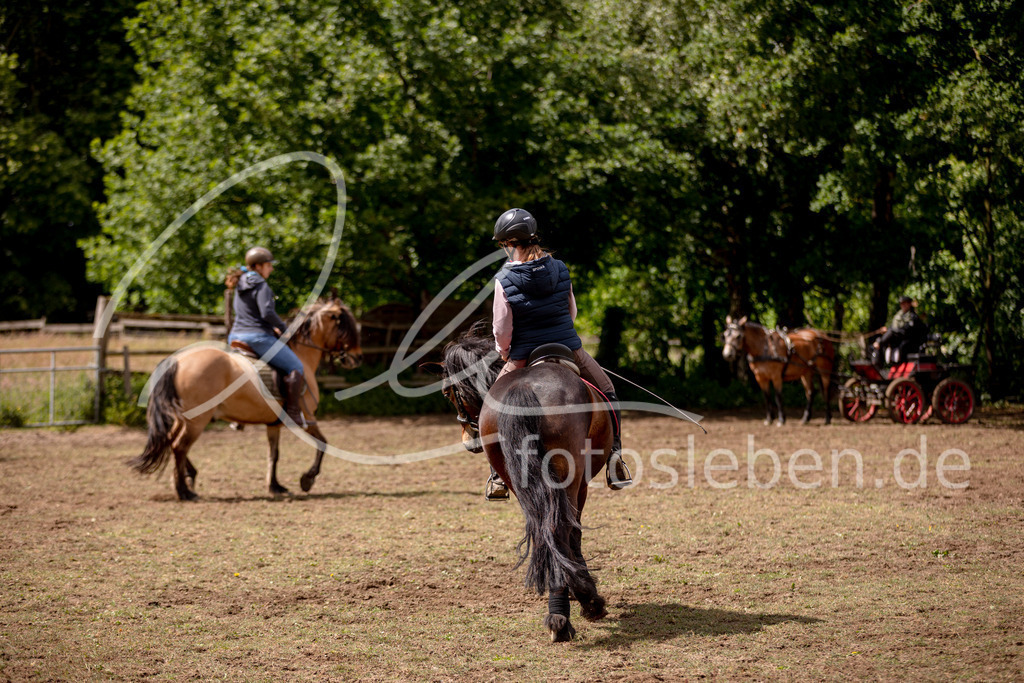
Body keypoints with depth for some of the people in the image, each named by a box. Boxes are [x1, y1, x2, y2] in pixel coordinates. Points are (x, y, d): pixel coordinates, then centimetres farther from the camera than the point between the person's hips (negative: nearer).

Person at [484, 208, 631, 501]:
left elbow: (502, 329, -9)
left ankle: (498, 477, 14)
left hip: (524, 358, -1)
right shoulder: (559, 269, -3)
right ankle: (615, 456, 7)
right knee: (607, 393, 20)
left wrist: (504, 354, 11)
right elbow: (572, 311, 10)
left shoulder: (504, 279, -14)